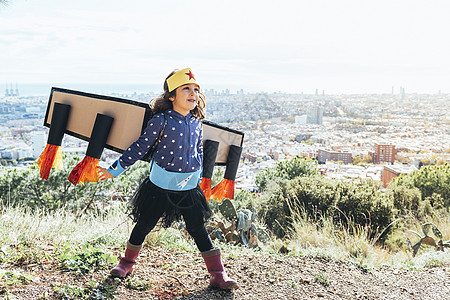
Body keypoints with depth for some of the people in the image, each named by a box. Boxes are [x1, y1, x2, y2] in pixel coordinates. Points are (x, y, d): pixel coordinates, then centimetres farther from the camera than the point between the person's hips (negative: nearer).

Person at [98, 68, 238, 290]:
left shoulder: (196, 122, 3)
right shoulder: (161, 120, -12)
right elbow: (141, 147, -6)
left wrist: (199, 177, 24)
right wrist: (115, 169, -4)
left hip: (189, 188, 3)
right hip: (161, 185, -3)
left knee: (198, 230, 6)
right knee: (144, 225, 11)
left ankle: (218, 275, 14)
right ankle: (127, 263, 35)